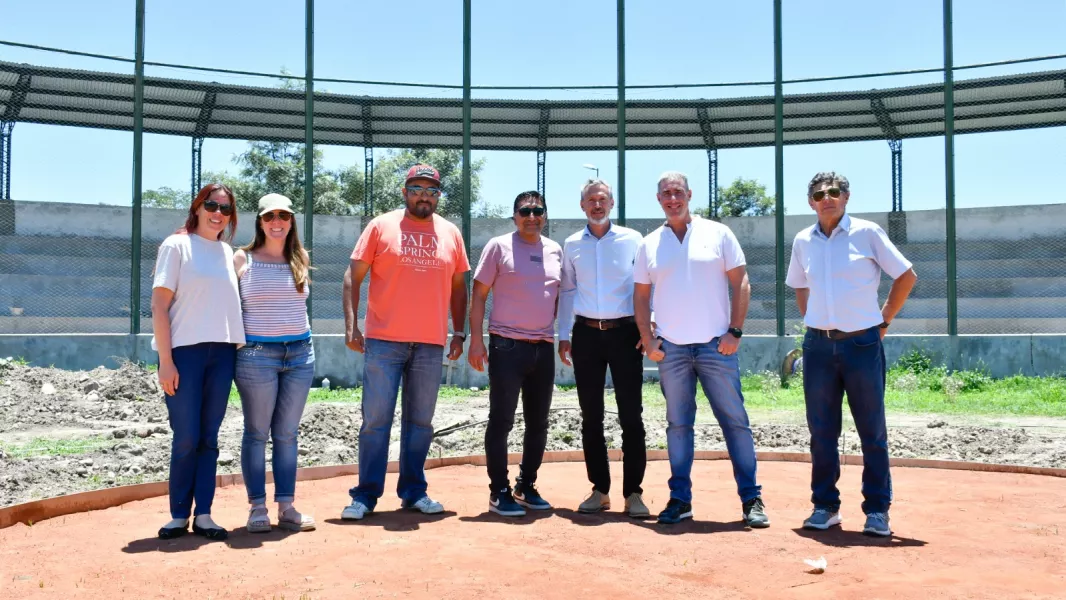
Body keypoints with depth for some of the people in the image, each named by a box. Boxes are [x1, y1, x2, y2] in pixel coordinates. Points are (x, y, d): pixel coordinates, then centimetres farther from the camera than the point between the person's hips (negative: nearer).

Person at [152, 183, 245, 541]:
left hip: (222, 353, 4)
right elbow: (159, 305, -5)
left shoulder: (228, 252, 14)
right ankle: (179, 516, 11)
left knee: (209, 438, 6)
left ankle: (203, 515, 11)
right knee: (186, 438, -2)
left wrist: (239, 348, 7)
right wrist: (165, 361, -12)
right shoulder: (177, 246, 0)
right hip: (184, 351, -4)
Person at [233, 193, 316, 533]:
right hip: (256, 353, -3)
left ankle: (286, 507, 13)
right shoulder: (242, 259, 2)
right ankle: (257, 508, 10)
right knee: (257, 432, 3)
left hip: (300, 352, 3)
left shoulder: (301, 259, 10)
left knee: (287, 433, 7)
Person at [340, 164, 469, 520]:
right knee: (376, 420, -1)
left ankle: (413, 492, 21)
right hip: (384, 342, -3)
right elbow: (353, 277, 1)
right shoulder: (381, 226, 2)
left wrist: (459, 333, 8)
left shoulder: (451, 233, 10)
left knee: (420, 422, 10)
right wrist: (351, 326, -8)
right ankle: (365, 496, 9)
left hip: (431, 344, 3)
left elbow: (458, 286, 15)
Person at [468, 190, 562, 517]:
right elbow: (479, 295, -3)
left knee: (538, 423, 11)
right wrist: (476, 340, -10)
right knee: (501, 421, -1)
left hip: (544, 347, 5)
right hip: (507, 346, -5)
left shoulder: (555, 250, 11)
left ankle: (527, 486, 25)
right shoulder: (499, 246, -2)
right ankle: (499, 492, 8)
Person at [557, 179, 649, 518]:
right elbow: (567, 291, 14)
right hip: (586, 334, 3)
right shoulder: (572, 245, 9)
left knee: (631, 415, -2)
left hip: (624, 332, -2)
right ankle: (600, 490, 16)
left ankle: (633, 492, 5)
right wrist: (564, 335, 10)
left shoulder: (631, 240, 2)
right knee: (591, 416, 6)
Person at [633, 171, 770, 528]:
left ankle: (751, 499, 8)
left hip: (716, 345, -2)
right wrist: (647, 339, 1)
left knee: (735, 421, 0)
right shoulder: (649, 245, 9)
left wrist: (735, 331, -6)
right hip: (670, 349, 2)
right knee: (677, 425, 8)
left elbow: (741, 284, 2)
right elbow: (641, 296, 12)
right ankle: (680, 499, 16)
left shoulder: (718, 234, 3)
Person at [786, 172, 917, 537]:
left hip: (862, 343, -3)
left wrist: (884, 320, 1)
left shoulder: (867, 232, -3)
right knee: (821, 431, 7)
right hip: (818, 346, 3)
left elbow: (906, 276, 2)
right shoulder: (803, 242, 8)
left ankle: (877, 510, 12)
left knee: (872, 432, 3)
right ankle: (825, 506, 17)